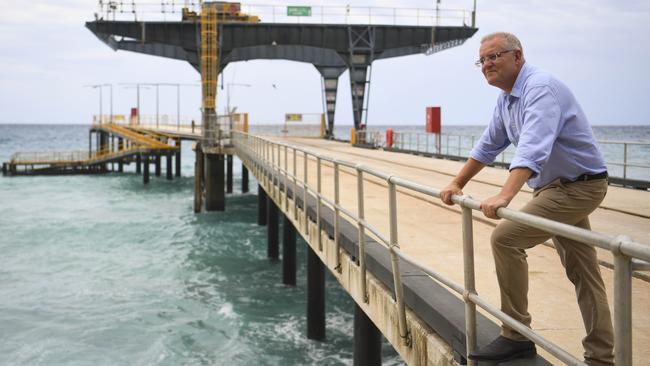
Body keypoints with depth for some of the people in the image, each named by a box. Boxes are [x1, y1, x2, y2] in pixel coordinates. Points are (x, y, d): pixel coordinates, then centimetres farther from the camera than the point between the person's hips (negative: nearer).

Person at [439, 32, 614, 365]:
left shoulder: (540, 88, -21)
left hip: (576, 186, -10)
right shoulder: (506, 98, 9)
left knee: (505, 238, -18)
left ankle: (516, 336, -9)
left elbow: (534, 147, -36)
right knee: (583, 274, 11)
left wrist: (505, 195, -47)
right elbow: (488, 146, 20)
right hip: (561, 187, 10)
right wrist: (457, 184, 18)